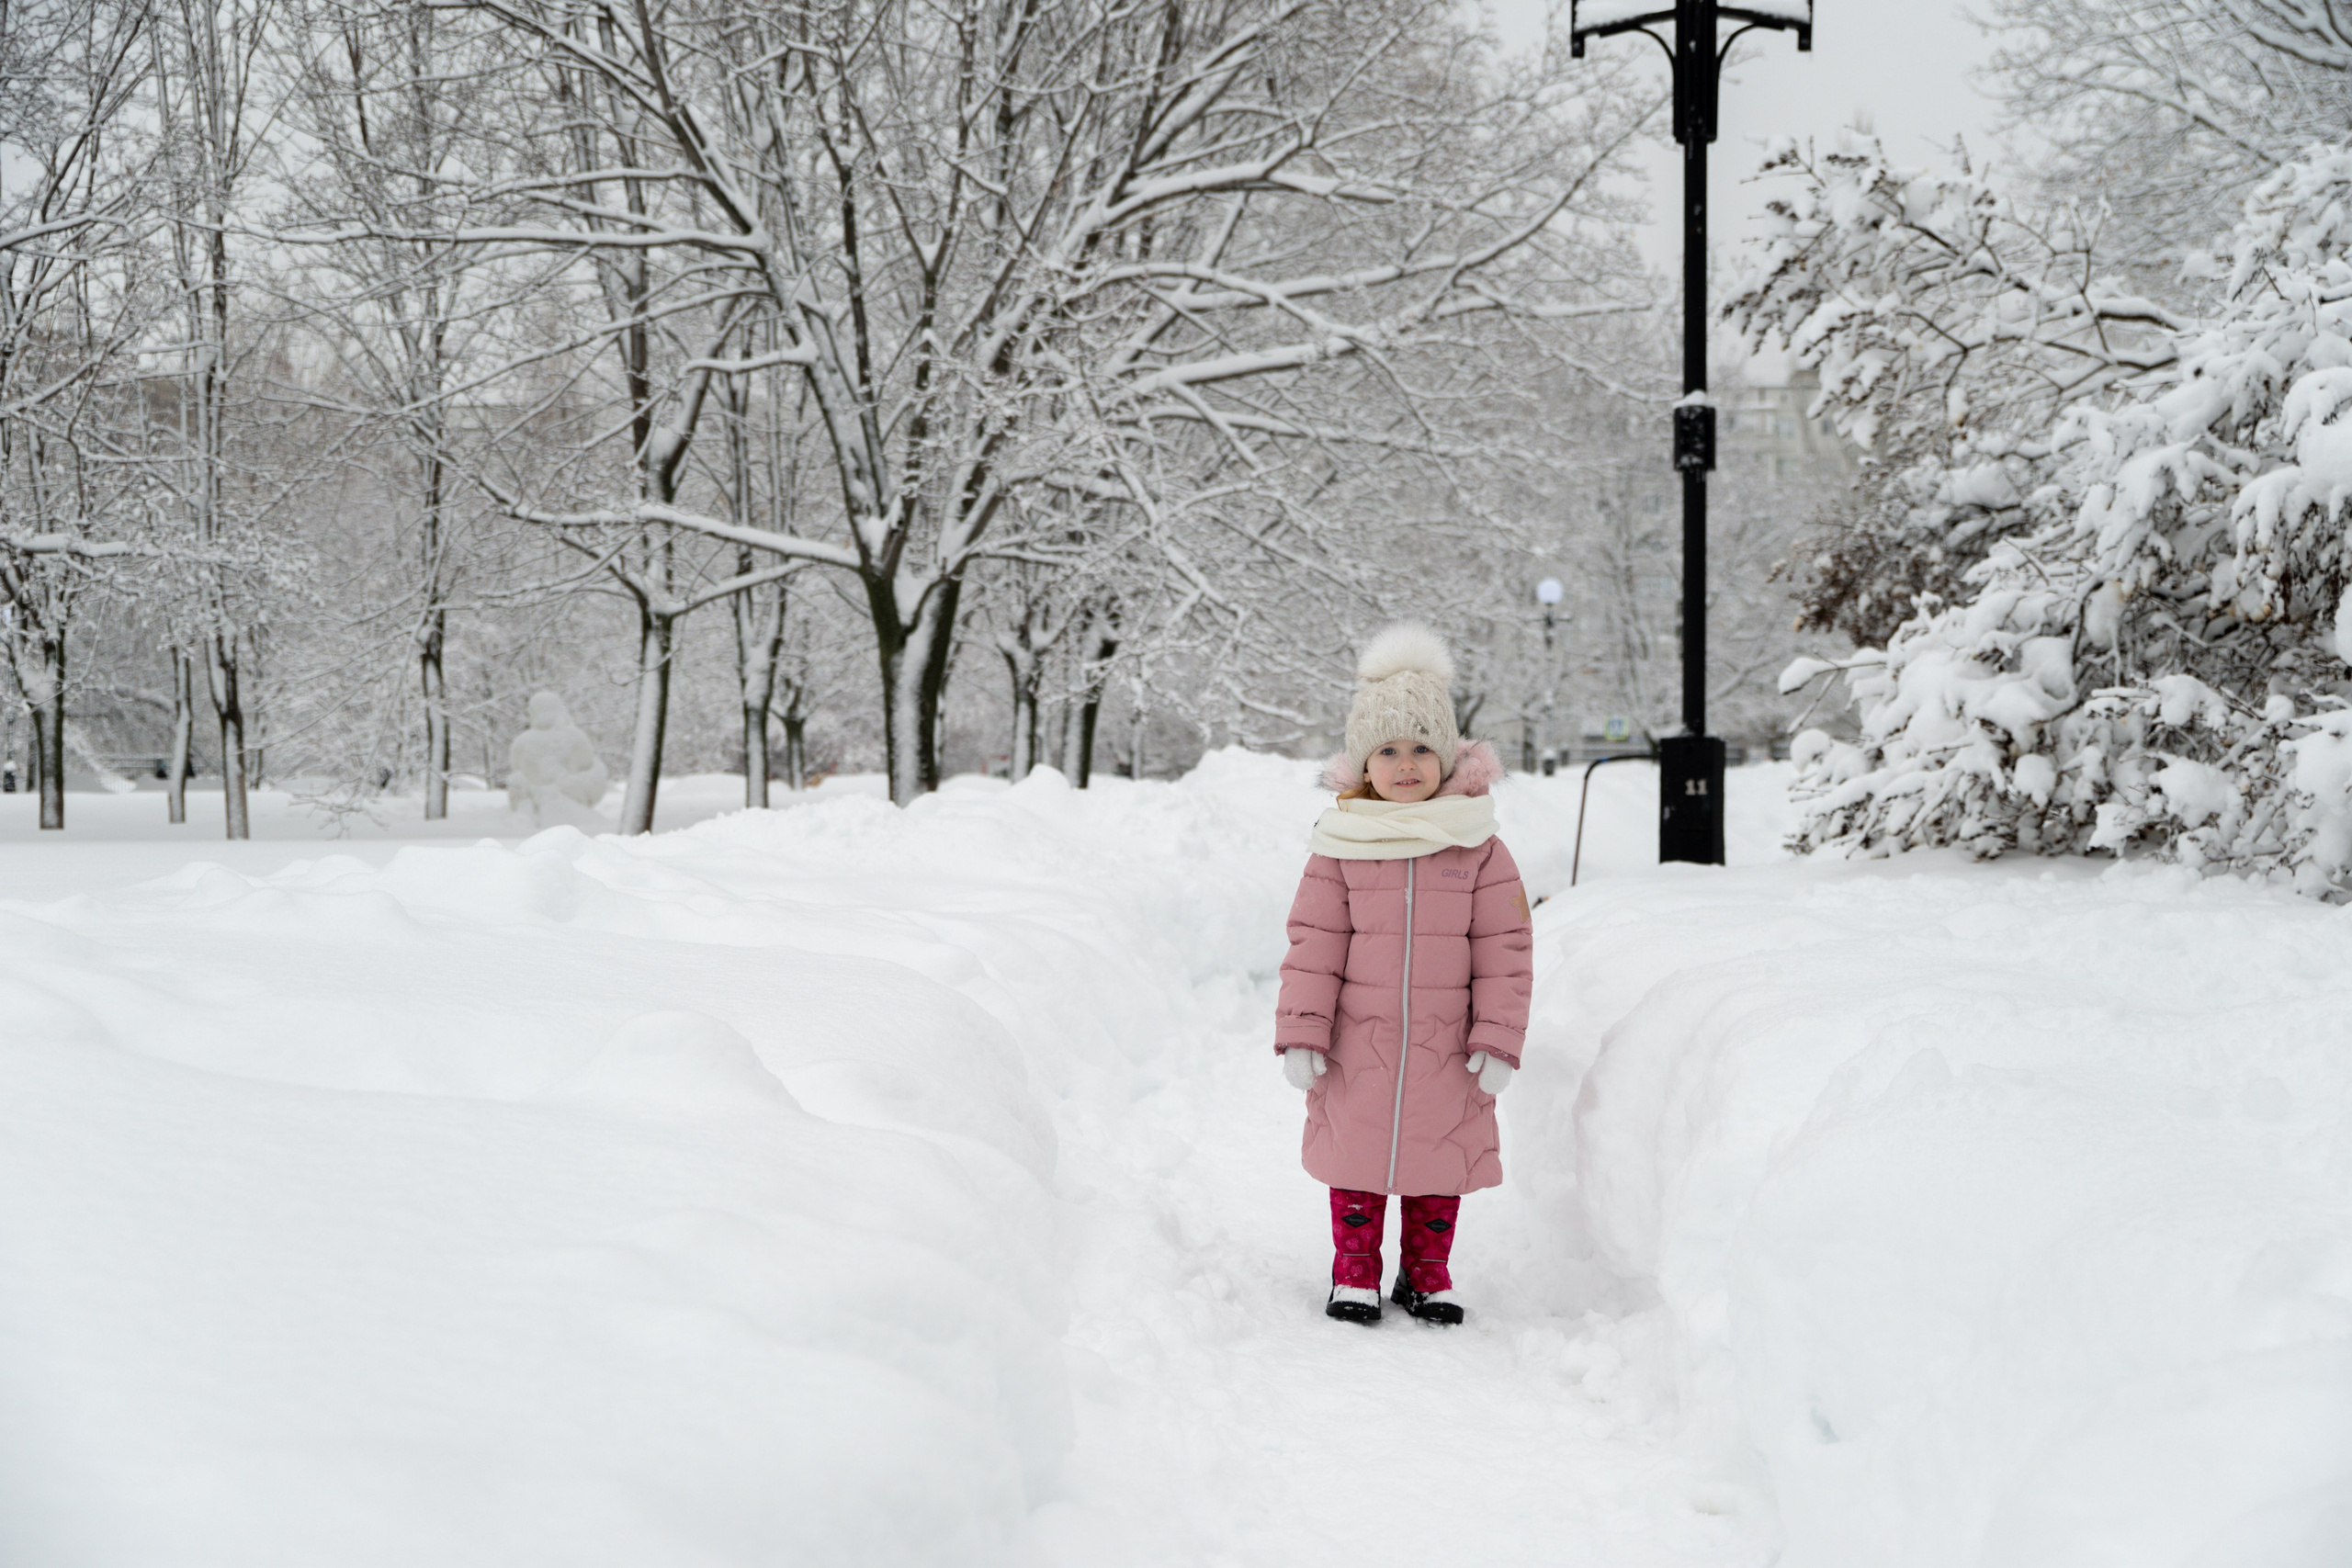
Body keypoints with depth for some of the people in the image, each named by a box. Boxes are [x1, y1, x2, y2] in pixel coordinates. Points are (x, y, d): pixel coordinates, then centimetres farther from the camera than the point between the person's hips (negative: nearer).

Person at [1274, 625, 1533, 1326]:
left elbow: (1504, 948, -2)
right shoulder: (1341, 847, -3)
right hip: (1358, 1044, 0)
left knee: (1442, 1159, 10)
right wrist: (1301, 1034, -7)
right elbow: (1313, 944, -2)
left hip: (1446, 1048, 1)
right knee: (1357, 1152, 9)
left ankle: (1427, 1274, 27)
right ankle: (1354, 1273, 23)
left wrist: (1497, 1039, -6)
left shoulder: (1478, 848, -3)